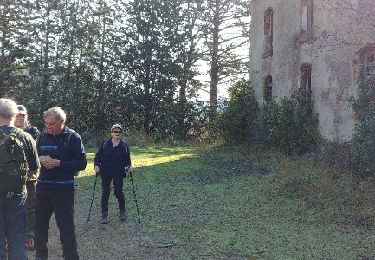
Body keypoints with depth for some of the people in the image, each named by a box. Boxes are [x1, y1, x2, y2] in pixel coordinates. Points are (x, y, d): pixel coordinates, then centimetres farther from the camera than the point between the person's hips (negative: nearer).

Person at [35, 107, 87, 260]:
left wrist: (58, 163, -19)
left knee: (66, 225, 0)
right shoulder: (43, 136, 8)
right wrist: (40, 158, -7)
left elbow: (81, 163, -11)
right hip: (42, 186, 6)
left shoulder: (73, 137, -7)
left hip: (63, 188, -6)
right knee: (40, 223, 14)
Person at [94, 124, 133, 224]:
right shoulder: (104, 143, 3)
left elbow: (127, 158, 7)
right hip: (105, 172, 1)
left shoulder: (124, 145, 3)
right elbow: (98, 156, 5)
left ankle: (122, 211, 24)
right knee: (105, 193, 3)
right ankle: (104, 215, 13)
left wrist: (128, 167, -10)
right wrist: (96, 165, -9)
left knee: (118, 192, 0)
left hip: (118, 173, -1)